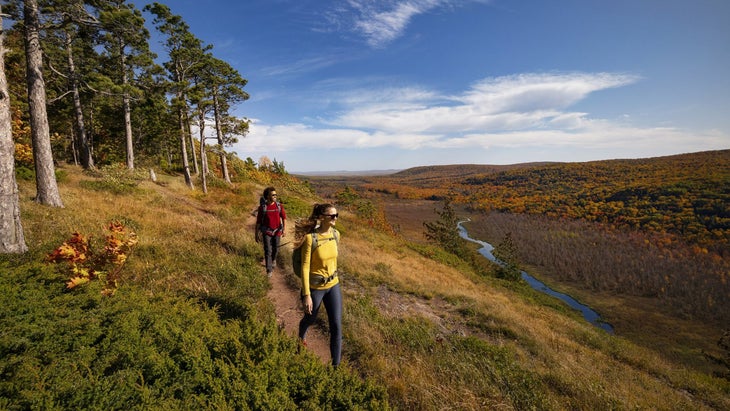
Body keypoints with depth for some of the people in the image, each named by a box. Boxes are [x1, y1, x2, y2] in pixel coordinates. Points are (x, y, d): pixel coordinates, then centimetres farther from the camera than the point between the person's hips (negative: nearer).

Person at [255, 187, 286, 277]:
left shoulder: (279, 205, -6)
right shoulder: (262, 207, -10)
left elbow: (284, 218, -6)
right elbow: (258, 221, -3)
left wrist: (284, 229, -20)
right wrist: (257, 235, -2)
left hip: (277, 231, 2)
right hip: (266, 232, -2)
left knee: (275, 249, 15)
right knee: (267, 250, -8)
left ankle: (273, 259, 48)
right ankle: (269, 270, 0)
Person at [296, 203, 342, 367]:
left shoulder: (336, 234, -6)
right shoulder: (310, 237, -24)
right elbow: (305, 267, -20)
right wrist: (306, 295, -20)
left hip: (333, 285, 4)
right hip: (315, 286, -4)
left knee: (336, 325, 1)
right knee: (310, 319, 23)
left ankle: (336, 364, 18)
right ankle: (301, 336, 60)